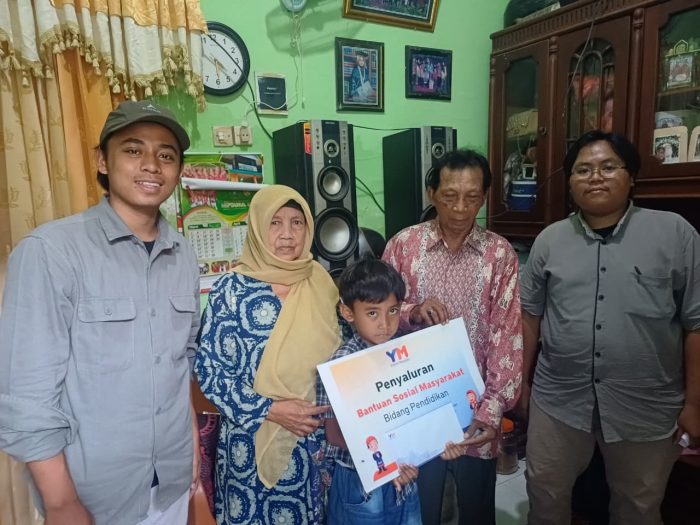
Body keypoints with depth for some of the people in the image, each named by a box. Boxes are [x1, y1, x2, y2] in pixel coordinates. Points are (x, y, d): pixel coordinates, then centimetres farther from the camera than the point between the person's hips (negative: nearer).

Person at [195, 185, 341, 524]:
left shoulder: (320, 283, 0)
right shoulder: (231, 290, -13)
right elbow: (209, 370, -12)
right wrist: (270, 410, -18)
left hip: (315, 437, 4)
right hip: (253, 440, -3)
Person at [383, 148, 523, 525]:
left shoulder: (500, 254, -4)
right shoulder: (403, 245, -4)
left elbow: (507, 335, -7)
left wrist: (492, 409, -15)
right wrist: (412, 312, -21)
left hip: (475, 408, 0)